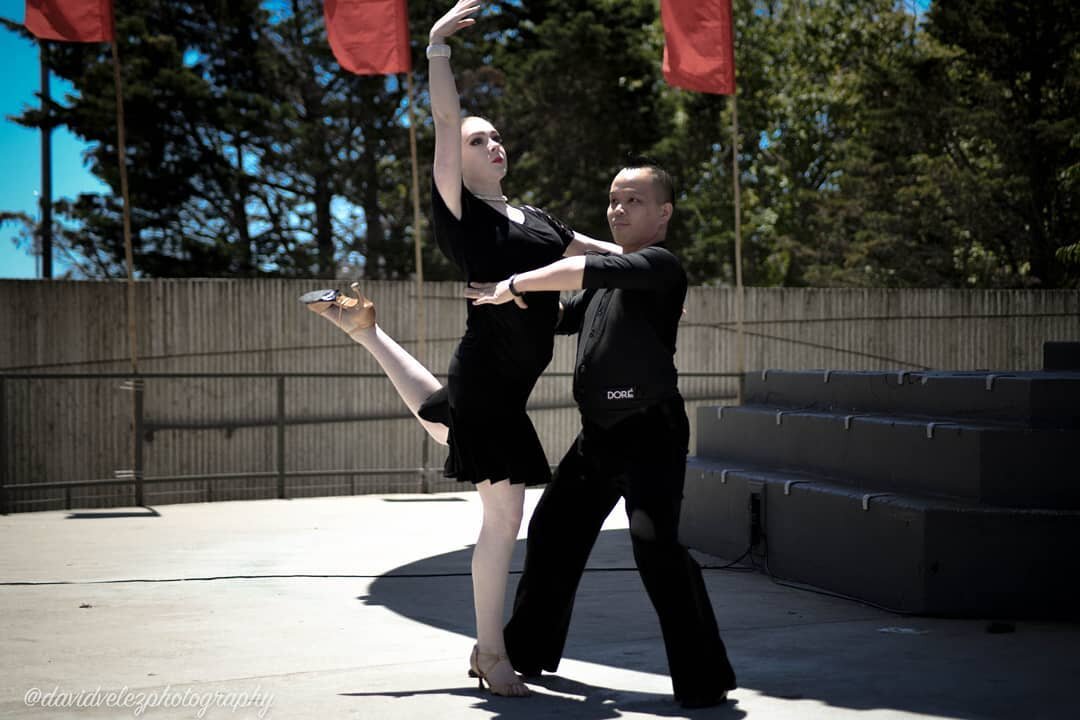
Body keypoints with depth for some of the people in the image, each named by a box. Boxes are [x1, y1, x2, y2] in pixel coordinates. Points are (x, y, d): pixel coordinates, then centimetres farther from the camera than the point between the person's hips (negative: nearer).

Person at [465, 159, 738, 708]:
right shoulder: (606, 280, 17)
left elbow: (580, 270, -24)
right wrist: (515, 296, 12)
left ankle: (704, 678, -11)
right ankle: (528, 650, 34)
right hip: (599, 433, 10)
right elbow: (559, 318, 28)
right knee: (553, 531, 17)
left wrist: (512, 286, -16)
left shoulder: (660, 265, -11)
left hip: (649, 429, -9)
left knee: (656, 545, -19)